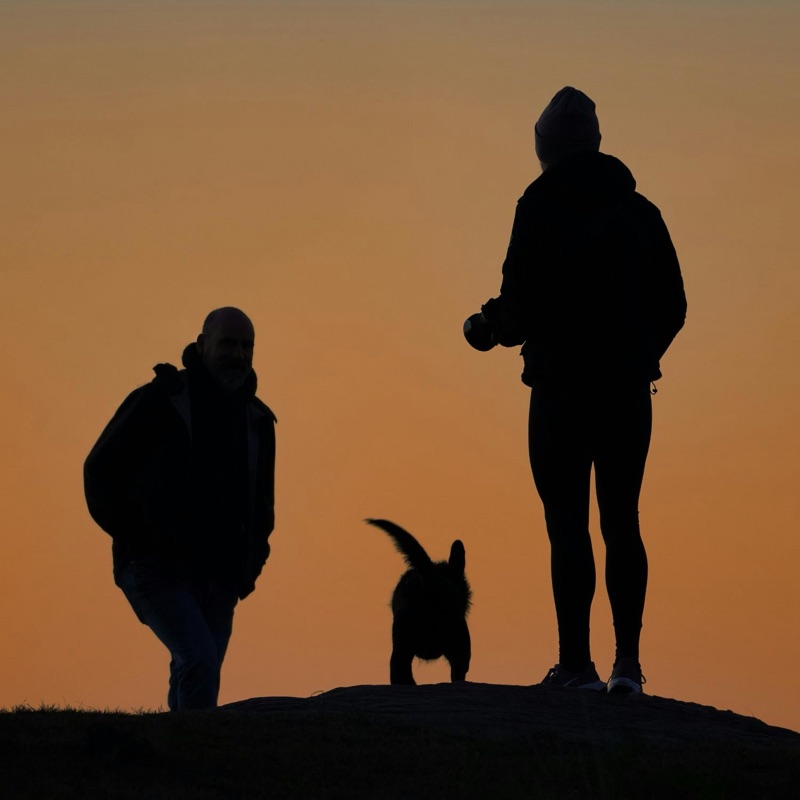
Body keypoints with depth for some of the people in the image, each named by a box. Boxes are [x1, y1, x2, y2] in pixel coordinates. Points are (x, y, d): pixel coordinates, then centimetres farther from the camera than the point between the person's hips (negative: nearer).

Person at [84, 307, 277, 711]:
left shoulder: (256, 420, 11)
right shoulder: (160, 402, -6)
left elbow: (262, 500, 24)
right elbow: (100, 470, 0)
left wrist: (251, 563, 9)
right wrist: (132, 538, -7)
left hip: (217, 581, 6)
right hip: (157, 571, -6)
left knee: (191, 684, 6)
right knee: (199, 660, -23)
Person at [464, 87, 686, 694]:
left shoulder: (540, 208, -7)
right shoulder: (639, 210, 7)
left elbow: (521, 306, -12)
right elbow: (673, 305, 9)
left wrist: (491, 327, 9)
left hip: (562, 387, -4)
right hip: (629, 389, 4)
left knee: (568, 523, 0)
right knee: (622, 523, 9)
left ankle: (577, 662, -4)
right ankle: (628, 661, 2)